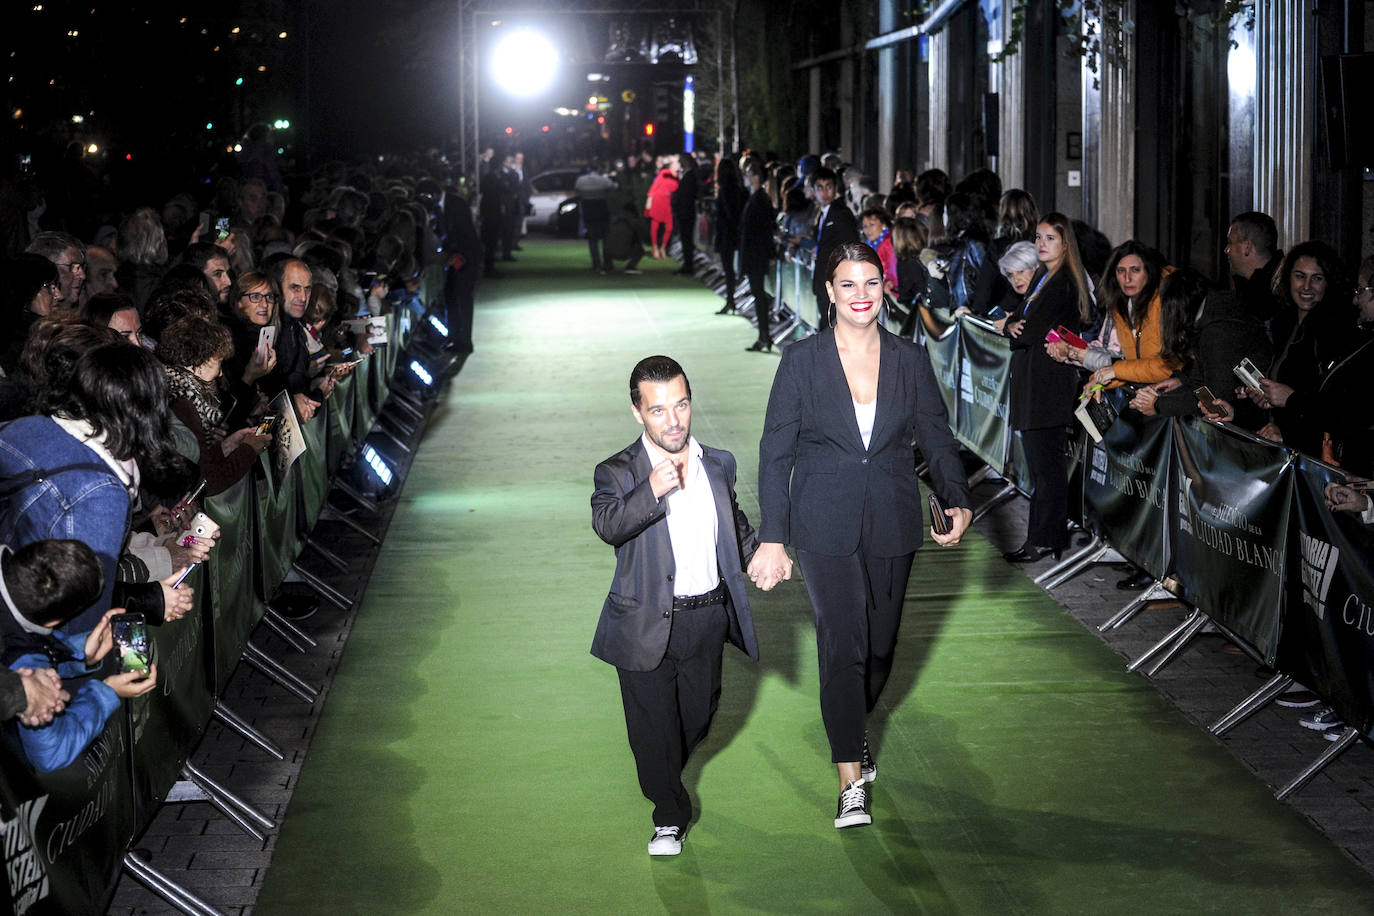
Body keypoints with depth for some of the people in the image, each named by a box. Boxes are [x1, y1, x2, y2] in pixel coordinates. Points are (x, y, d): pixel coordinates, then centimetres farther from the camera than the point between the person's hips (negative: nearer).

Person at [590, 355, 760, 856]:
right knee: (652, 725, 5)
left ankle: (666, 774, 49)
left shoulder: (718, 465, 3)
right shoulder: (617, 473, -12)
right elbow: (607, 524, -32)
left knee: (697, 716, 18)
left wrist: (758, 555, 8)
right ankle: (669, 814, 26)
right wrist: (651, 490, -47)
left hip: (707, 621, 4)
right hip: (647, 625, -4)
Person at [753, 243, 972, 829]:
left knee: (880, 646, 12)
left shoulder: (911, 361, 3)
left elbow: (937, 439, 8)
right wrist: (772, 538, -7)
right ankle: (851, 784, -5)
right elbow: (776, 453, -2)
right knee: (843, 645, -11)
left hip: (891, 527, 3)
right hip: (826, 528, -3)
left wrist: (957, 500, -10)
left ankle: (854, 726, 43)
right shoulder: (802, 361, -4)